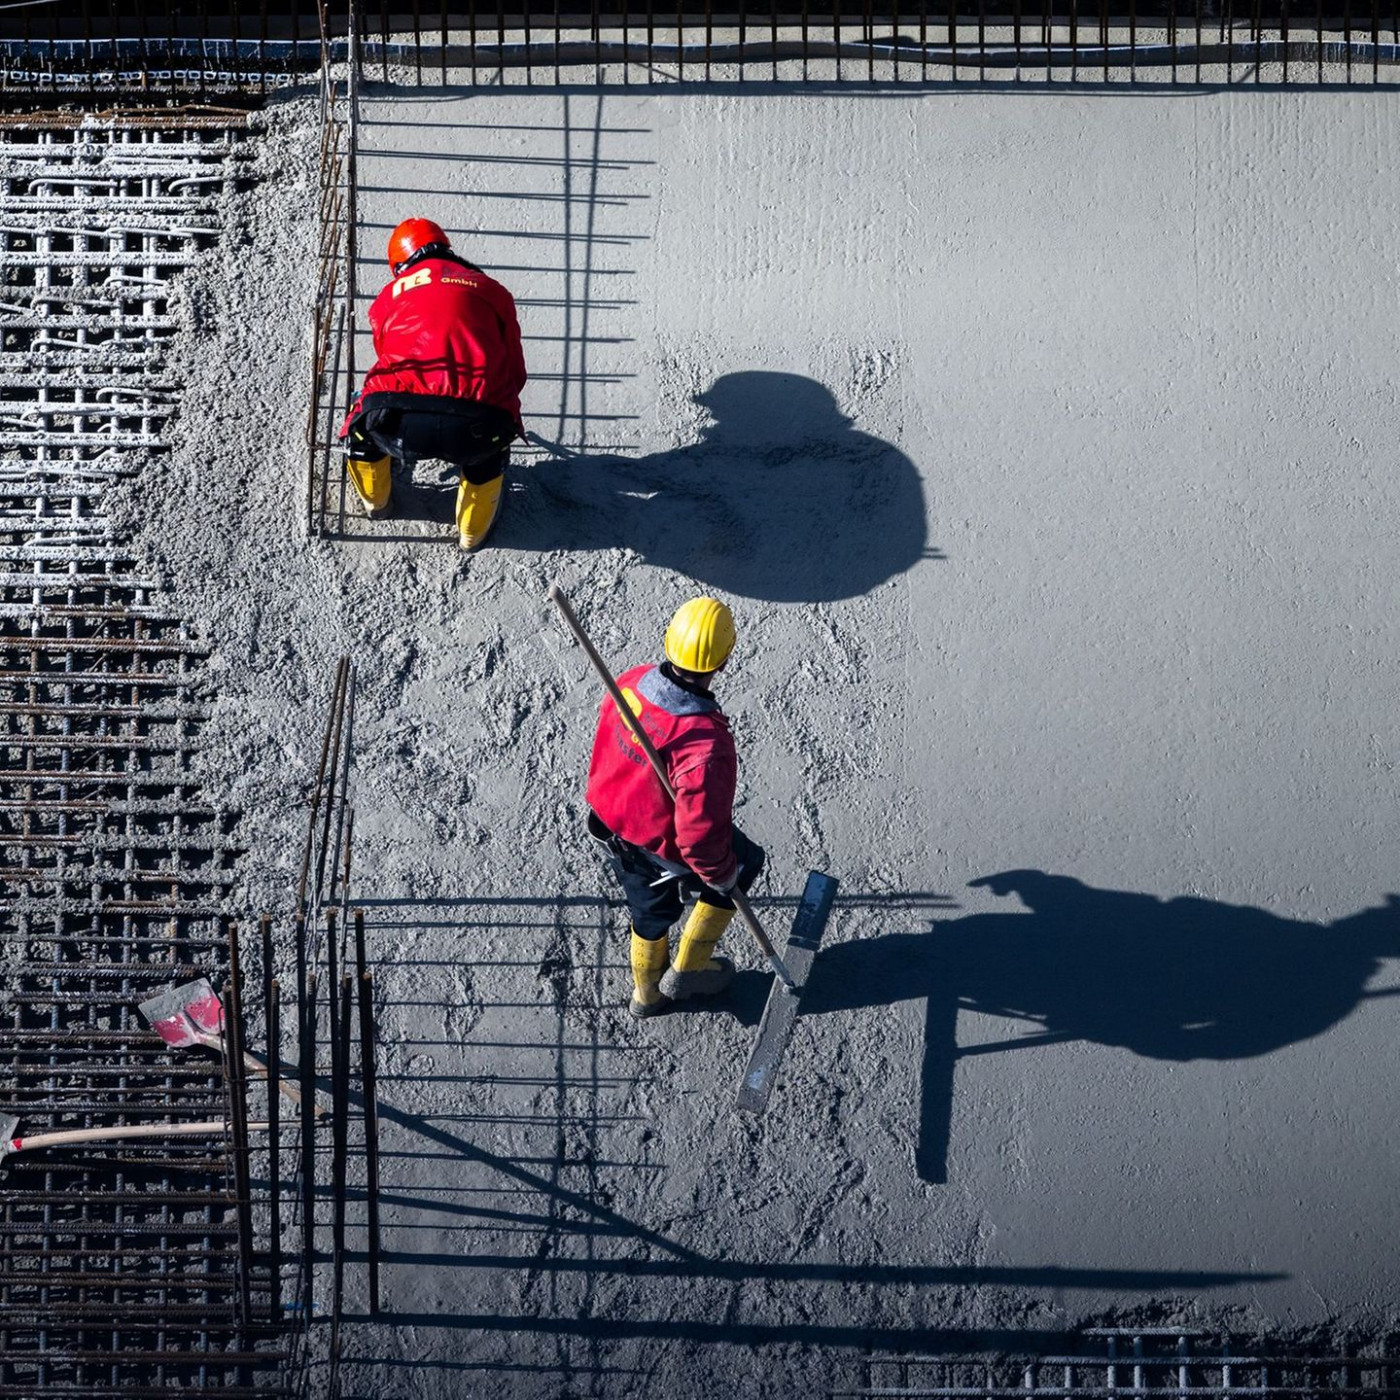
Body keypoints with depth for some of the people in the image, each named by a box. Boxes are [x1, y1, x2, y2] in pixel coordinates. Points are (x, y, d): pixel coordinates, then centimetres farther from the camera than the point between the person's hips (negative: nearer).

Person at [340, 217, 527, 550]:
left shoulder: (389, 295, 24)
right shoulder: (491, 289, 23)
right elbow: (515, 371, 25)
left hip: (400, 424, 0)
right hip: (473, 433, 0)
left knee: (363, 420, 34)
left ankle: (375, 500, 55)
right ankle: (475, 529, 42)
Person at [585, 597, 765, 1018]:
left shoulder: (631, 682, -19)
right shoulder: (706, 745, -41)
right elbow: (701, 832, -31)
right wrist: (721, 873, -10)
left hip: (611, 825, 6)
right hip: (664, 852, -6)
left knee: (650, 908, 32)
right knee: (743, 862, 24)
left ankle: (647, 991, 58)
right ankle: (687, 969, 36)